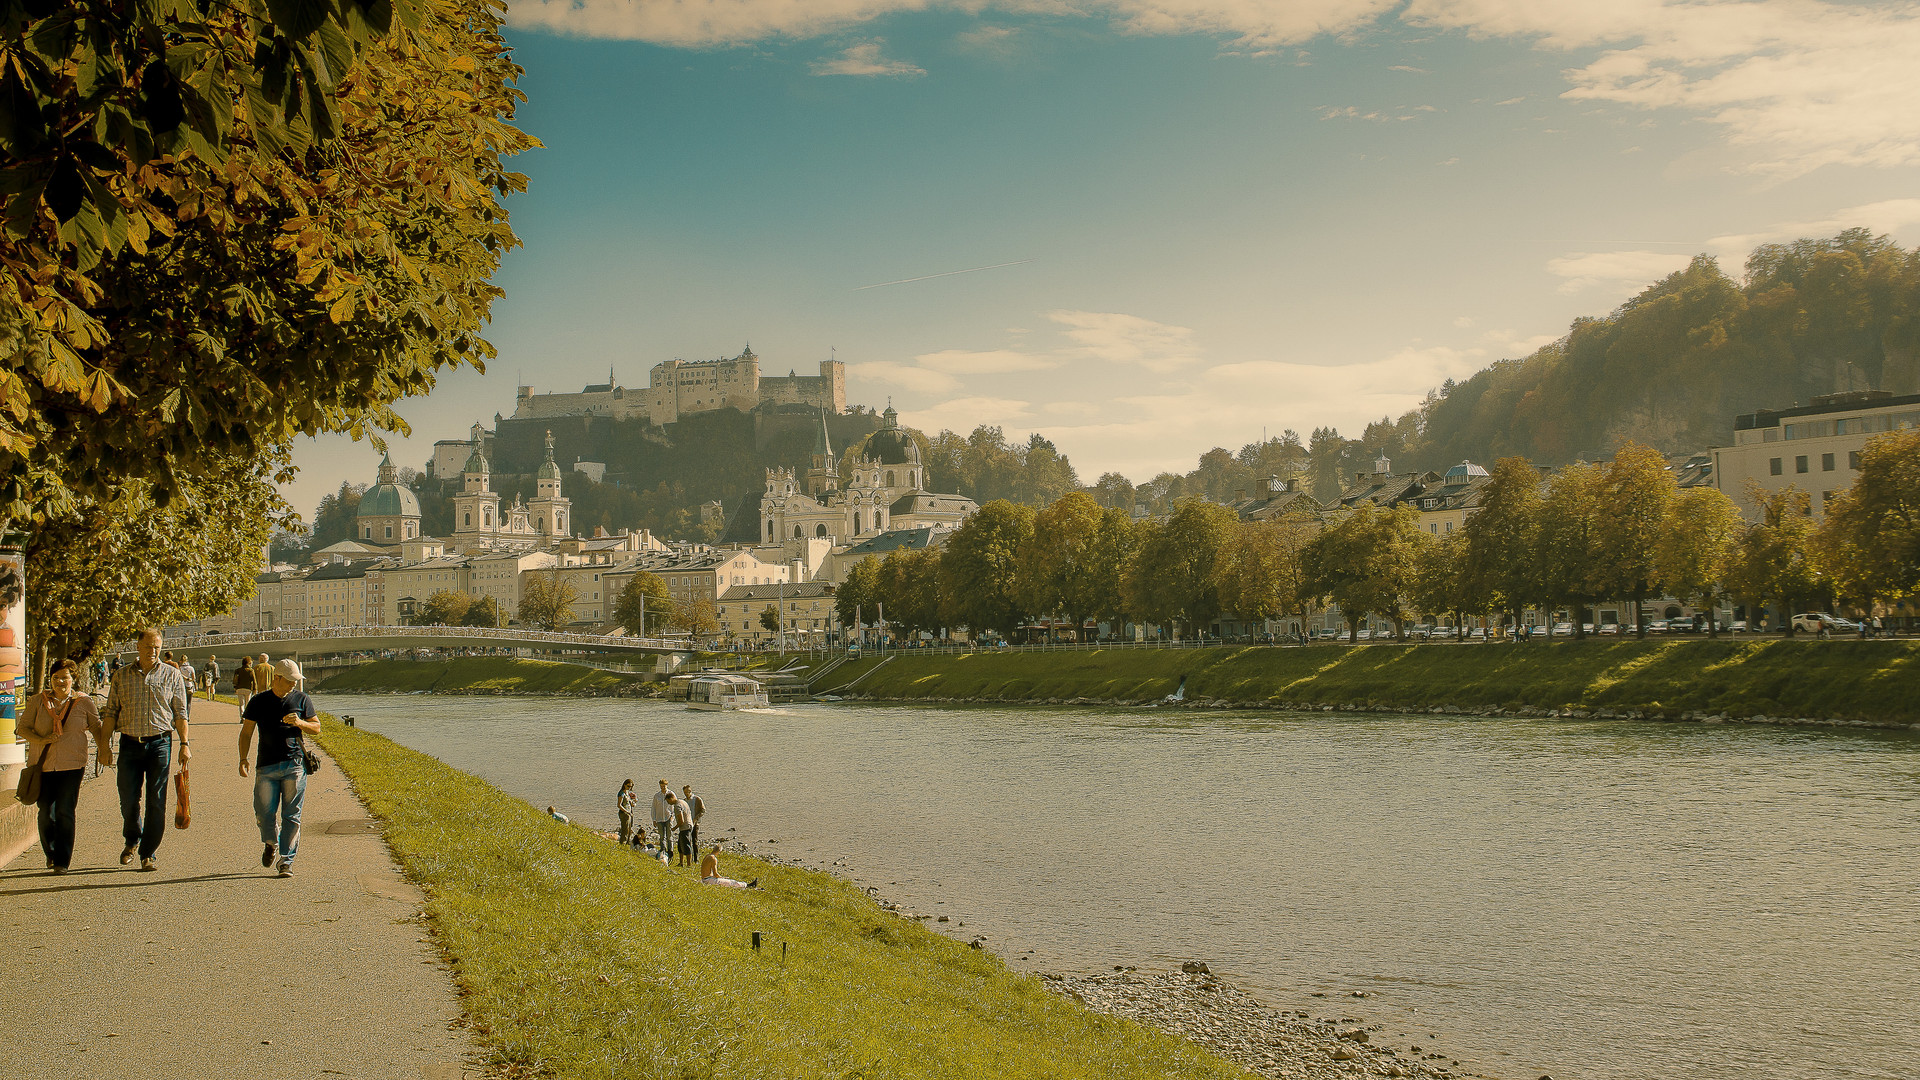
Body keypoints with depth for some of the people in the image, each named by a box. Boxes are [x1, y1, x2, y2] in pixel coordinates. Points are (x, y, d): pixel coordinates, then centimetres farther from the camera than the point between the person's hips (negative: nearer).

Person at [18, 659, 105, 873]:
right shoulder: (38, 701, 6)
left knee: (64, 812, -7)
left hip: (71, 766, -2)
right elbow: (23, 728, 6)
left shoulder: (83, 702, 5)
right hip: (42, 765, 2)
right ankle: (51, 855, 26)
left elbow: (97, 728, 13)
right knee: (45, 813, 4)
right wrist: (42, 740, -12)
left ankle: (62, 862, -2)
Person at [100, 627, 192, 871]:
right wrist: (104, 744, 1)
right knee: (128, 799, 3)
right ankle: (132, 840, 30)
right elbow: (110, 712, 9)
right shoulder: (121, 676, 8)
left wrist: (184, 744, -3)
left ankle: (148, 854, 7)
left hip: (160, 743, -1)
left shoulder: (172, 675, 5)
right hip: (130, 744, 1)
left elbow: (180, 713, 5)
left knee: (156, 802, -1)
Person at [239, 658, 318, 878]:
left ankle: (286, 861, 4)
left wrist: (299, 723, -8)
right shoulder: (259, 701, 7)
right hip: (266, 766, 0)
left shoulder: (302, 699, 9)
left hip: (295, 764, 0)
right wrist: (243, 758, -4)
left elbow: (316, 728, 13)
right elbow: (246, 732, 8)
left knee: (291, 816, -2)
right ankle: (270, 844, 29)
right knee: (264, 813, -1)